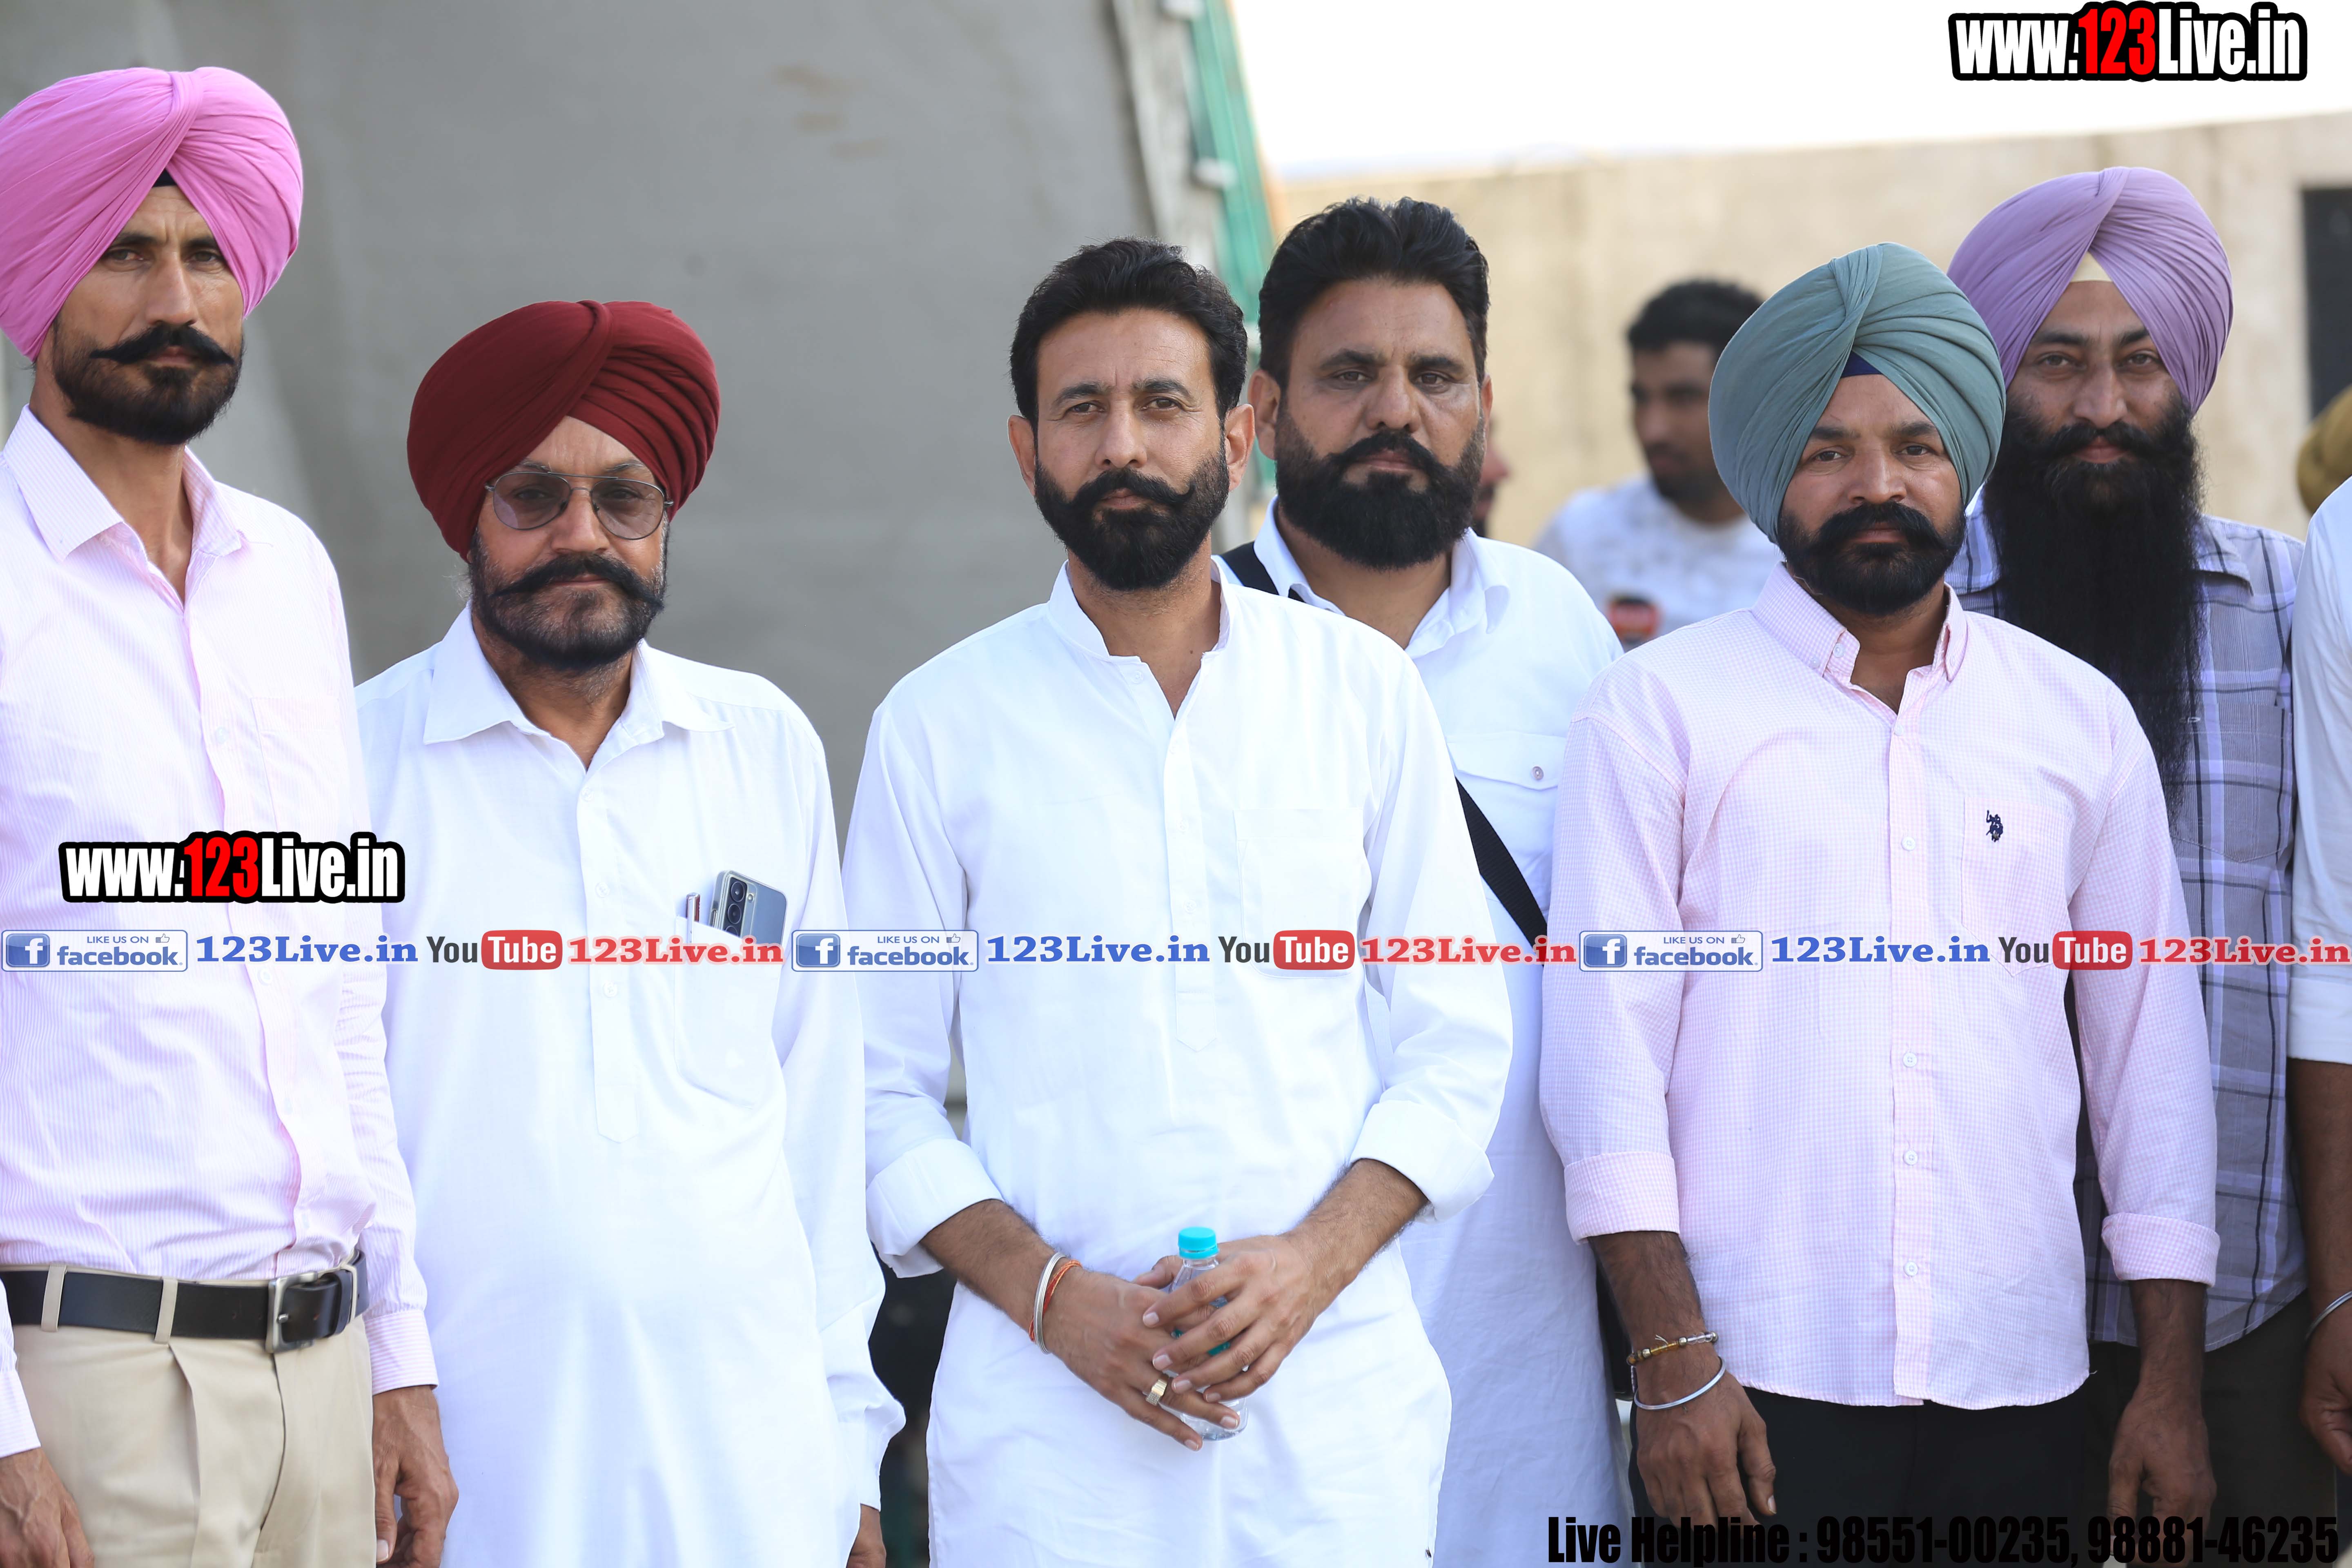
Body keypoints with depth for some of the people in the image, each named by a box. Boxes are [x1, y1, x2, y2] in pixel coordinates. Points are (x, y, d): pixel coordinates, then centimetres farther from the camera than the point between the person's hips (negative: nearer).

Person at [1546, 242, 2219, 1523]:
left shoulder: (2080, 720, 11)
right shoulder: (1658, 709, 2)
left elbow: (2150, 1044, 11)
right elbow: (1605, 1044, -3)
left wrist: (2172, 1378, 6)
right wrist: (1672, 1358, -11)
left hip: (2018, 1387, 3)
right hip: (1755, 1385, -2)